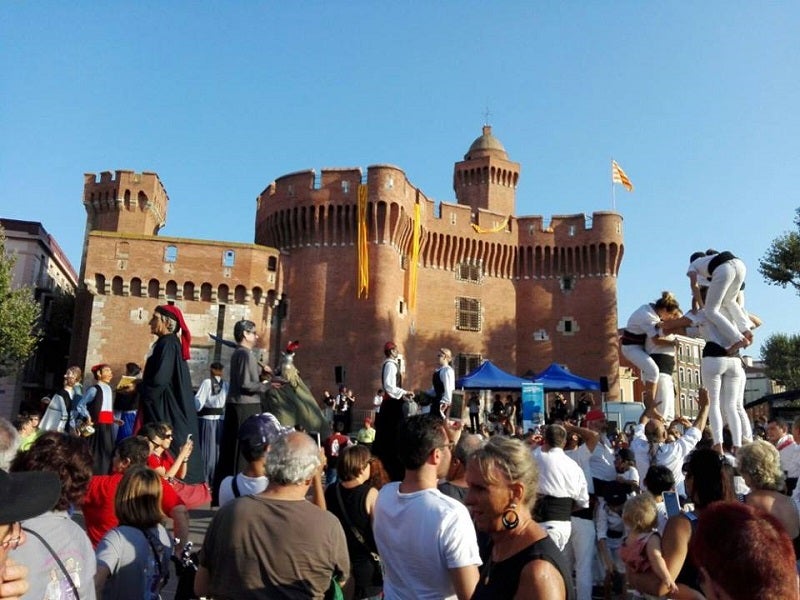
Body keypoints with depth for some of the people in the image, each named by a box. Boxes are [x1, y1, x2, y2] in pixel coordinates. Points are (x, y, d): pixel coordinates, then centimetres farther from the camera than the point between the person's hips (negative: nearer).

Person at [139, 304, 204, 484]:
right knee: (176, 458, 10)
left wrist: (138, 388, -4)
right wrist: (141, 385, 11)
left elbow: (159, 380, -22)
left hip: (167, 415, -9)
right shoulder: (172, 343, 15)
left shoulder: (167, 343, -14)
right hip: (172, 411, 9)